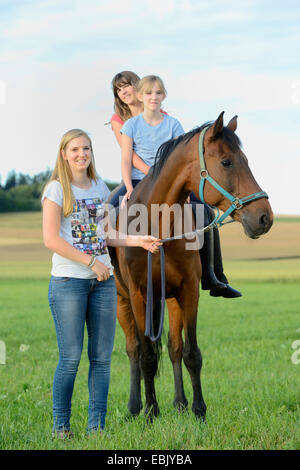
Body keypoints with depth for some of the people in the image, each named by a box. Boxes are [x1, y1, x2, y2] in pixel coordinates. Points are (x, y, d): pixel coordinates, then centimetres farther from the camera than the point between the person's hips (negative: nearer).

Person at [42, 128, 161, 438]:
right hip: (68, 281, -5)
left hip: (103, 280, 5)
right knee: (70, 358, -4)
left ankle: (96, 427, 12)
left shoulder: (100, 188, 13)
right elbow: (51, 239, -12)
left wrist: (137, 241, 5)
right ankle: (60, 426, 10)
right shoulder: (57, 189, -4)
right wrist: (91, 262, -15)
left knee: (102, 357, 4)